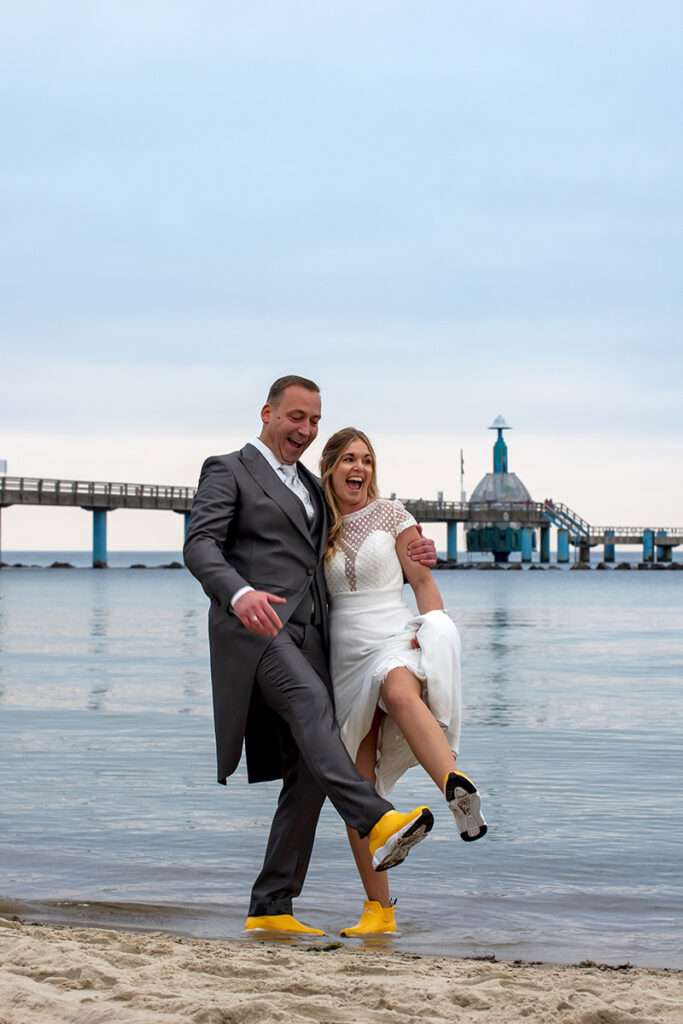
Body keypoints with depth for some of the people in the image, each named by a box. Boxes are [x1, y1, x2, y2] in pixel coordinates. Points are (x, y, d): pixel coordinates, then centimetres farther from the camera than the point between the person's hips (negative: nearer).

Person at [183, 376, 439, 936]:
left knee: (308, 774, -2)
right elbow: (199, 546, -9)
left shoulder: (310, 486, 28)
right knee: (311, 703, -34)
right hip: (255, 630, -7)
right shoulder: (228, 471, 6)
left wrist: (409, 555, 16)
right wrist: (239, 592, -31)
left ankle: (271, 906, 3)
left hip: (307, 635, 8)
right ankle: (378, 823, -52)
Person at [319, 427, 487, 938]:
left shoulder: (391, 515, 6)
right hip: (347, 658, 4)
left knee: (399, 691, -42)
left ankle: (461, 792, -64)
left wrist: (433, 630, -14)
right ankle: (379, 909, 5)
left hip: (397, 640, -4)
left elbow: (422, 580, 2)